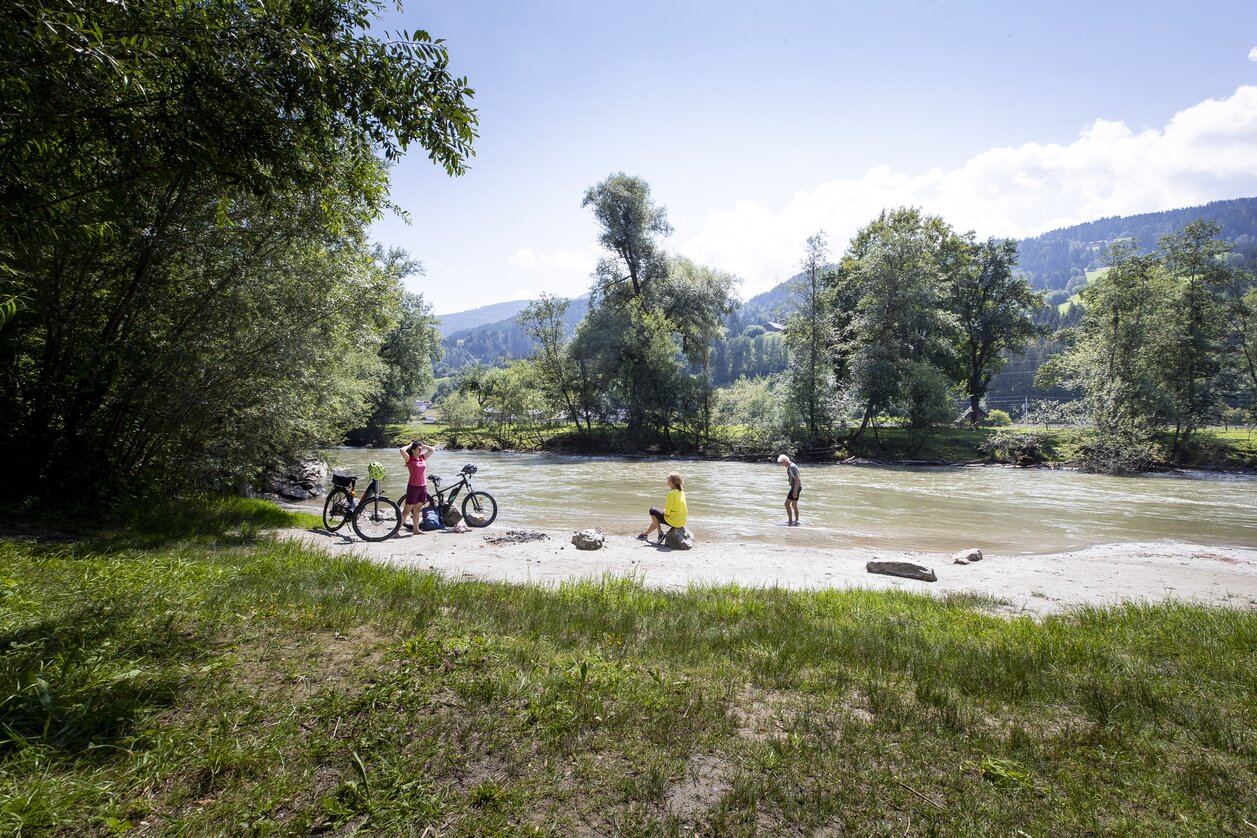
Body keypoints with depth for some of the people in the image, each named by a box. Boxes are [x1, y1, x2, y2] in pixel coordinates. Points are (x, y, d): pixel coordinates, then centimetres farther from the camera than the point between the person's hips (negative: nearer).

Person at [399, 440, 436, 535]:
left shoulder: (422, 458, 9)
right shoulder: (409, 459, -6)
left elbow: (432, 449, 19)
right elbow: (401, 450, -23)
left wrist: (422, 445, 9)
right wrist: (410, 445, -7)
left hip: (423, 487, 6)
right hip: (413, 487, -6)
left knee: (417, 509, 14)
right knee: (407, 510, -4)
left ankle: (416, 529, 21)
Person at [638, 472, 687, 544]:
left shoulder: (671, 494, -21)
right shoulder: (681, 492, 5)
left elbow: (667, 513, -20)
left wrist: (664, 510, 4)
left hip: (673, 521, -9)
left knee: (652, 510, 6)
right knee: (657, 519, 29)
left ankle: (660, 533, 9)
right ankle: (645, 534, 43)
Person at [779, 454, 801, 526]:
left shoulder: (792, 467, -21)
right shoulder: (790, 466, 12)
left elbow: (797, 480, -25)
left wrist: (795, 491, -27)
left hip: (796, 487, -11)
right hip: (795, 487, 11)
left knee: (787, 504, -9)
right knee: (794, 505, 17)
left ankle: (790, 521, -8)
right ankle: (796, 521, 24)